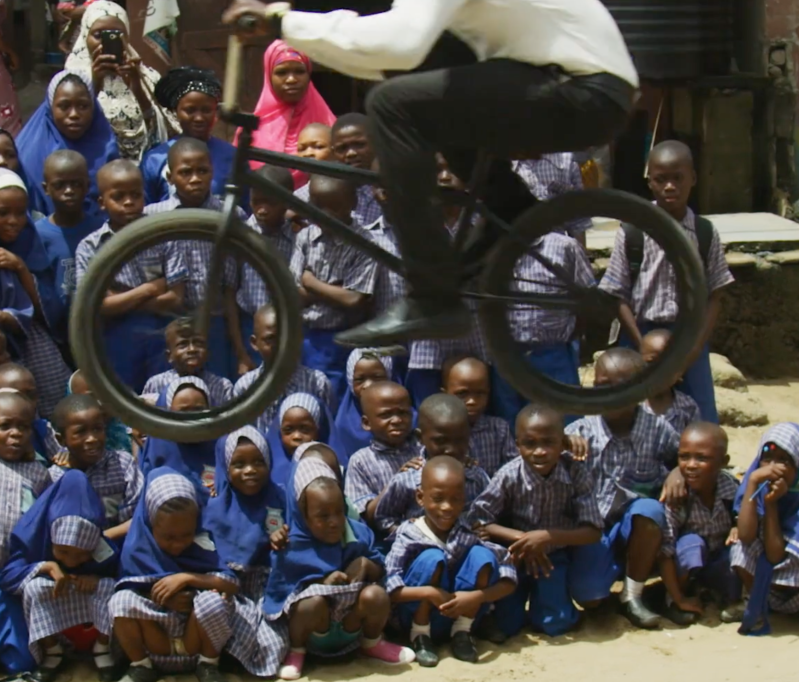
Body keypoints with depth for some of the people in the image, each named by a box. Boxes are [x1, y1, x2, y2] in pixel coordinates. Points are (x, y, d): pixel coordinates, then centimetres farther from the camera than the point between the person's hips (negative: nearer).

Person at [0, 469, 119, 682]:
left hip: (97, 617, 0)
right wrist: (46, 566, -39)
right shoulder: (37, 538, -24)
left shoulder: (106, 552, -26)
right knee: (35, 586, -31)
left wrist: (97, 579, -38)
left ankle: (103, 649, -10)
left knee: (110, 586, -32)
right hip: (52, 619, 1)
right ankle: (52, 654, -14)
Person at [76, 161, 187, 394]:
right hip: (116, 342, 0)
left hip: (160, 338, 1)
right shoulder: (90, 247, -4)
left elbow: (175, 300, -8)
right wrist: (150, 288, -10)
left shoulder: (163, 239, -2)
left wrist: (120, 301, -12)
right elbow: (98, 306, -11)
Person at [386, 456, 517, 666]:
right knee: (432, 558, -28)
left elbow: (508, 581, -11)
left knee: (482, 556, -18)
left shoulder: (468, 535, -9)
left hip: (459, 614, 3)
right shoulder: (409, 536, -16)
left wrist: (476, 596, -28)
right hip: (416, 617, -3)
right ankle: (420, 636, -11)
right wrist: (430, 593, -36)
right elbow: (389, 589, -23)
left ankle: (462, 632, -7)